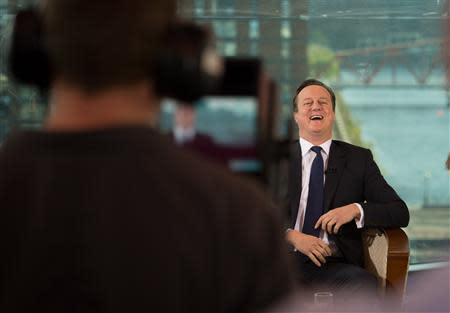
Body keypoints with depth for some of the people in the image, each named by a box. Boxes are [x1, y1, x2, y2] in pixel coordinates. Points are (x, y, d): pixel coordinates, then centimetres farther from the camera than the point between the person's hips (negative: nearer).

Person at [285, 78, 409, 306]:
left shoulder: (359, 159, 16)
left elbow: (401, 212, 9)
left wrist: (355, 210, -9)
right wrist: (292, 236, -15)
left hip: (334, 264, 1)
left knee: (366, 286, -34)